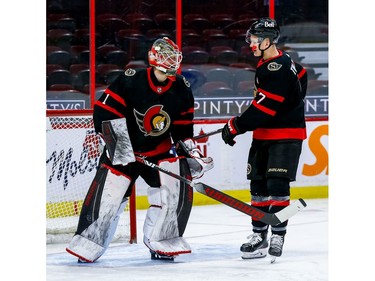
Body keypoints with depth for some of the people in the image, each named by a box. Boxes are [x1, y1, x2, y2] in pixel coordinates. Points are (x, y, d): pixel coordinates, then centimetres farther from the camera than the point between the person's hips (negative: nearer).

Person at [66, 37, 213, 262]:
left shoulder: (182, 90, -3)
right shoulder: (130, 81, -18)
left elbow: (183, 129, 4)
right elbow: (104, 111, -18)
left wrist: (193, 154, -6)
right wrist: (117, 142, -23)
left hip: (160, 149, 4)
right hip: (123, 150, -4)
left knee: (179, 186, -14)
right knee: (108, 193, -12)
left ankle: (162, 243, -3)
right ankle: (87, 245, 0)